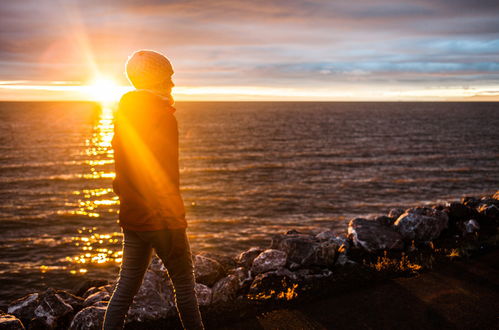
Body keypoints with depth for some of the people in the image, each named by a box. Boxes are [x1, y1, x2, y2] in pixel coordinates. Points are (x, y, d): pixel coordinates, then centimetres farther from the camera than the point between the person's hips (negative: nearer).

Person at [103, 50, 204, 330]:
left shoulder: (124, 114, 9)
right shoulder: (163, 117, -16)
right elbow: (167, 179, -20)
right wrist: (176, 223, -16)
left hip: (131, 216, 7)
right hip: (160, 219, -7)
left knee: (127, 285, 13)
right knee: (184, 284, 8)